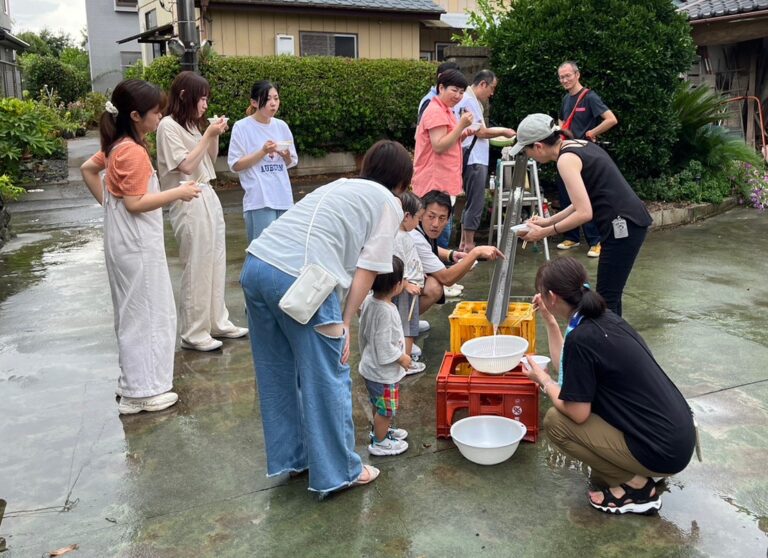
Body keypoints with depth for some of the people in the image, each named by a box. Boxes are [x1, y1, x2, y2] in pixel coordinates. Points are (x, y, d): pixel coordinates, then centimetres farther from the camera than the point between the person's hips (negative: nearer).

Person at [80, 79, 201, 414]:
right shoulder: (133, 152, -20)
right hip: (137, 244, -10)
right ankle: (140, 392, 8)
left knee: (133, 311, 18)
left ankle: (133, 380, 29)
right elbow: (135, 203, -22)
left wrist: (106, 202, 18)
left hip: (126, 241, 10)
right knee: (145, 313, -1)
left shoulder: (117, 146, 9)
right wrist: (177, 193, -18)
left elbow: (87, 168, 20)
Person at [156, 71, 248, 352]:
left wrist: (215, 135, 4)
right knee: (196, 268, -4)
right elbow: (186, 166, -17)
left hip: (208, 197, 9)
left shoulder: (191, 125, 15)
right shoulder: (168, 125, -10)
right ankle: (193, 334, 6)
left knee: (216, 265, 12)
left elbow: (210, 159, 19)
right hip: (189, 203, -9)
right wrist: (208, 134, -14)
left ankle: (217, 322, 24)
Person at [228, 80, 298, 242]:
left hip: (283, 197, 5)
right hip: (259, 200, -5)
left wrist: (286, 156, -7)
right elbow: (235, 165, -6)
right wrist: (263, 152, -14)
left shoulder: (281, 126, 9)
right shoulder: (242, 127, -5)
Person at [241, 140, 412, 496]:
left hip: (255, 265, 8)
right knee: (327, 381, 7)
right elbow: (367, 268, 2)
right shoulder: (389, 203, 10)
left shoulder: (340, 186, 30)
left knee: (278, 373, 20)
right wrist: (345, 323, 4)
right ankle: (337, 472, 19)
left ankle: (290, 457, 35)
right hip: (299, 280, -8)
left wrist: (341, 313, 30)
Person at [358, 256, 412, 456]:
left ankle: (380, 430, 46)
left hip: (370, 366, 9)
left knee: (379, 406, 28)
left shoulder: (369, 300, -4)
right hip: (383, 371, -9)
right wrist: (402, 357, -13)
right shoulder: (386, 312, -31)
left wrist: (364, 353, 22)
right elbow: (384, 346, -28)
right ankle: (379, 442, 26)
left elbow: (363, 333, 9)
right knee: (386, 409, 10)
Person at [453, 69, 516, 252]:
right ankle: (469, 247, -2)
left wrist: (500, 131, 13)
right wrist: (503, 131, -1)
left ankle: (464, 244, 18)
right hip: (474, 160, -10)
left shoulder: (471, 100, 19)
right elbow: (480, 132, -14)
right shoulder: (469, 101, -13)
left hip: (475, 160, 10)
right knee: (475, 204, -7)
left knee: (472, 203, 13)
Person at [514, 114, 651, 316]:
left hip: (622, 225, -10)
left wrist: (545, 232, -11)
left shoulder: (566, 159, -14)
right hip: (629, 221, 10)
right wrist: (548, 220, 19)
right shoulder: (579, 145, 14)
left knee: (606, 299, -4)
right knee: (610, 295, 17)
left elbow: (584, 213, -20)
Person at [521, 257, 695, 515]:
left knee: (555, 422, -5)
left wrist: (544, 381, 0)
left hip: (662, 450, -9)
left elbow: (577, 413, -16)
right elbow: (568, 364, 18)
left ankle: (636, 487, 4)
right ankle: (635, 472, 18)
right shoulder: (603, 318, 4)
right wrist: (549, 319, 19)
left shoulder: (580, 337, -22)